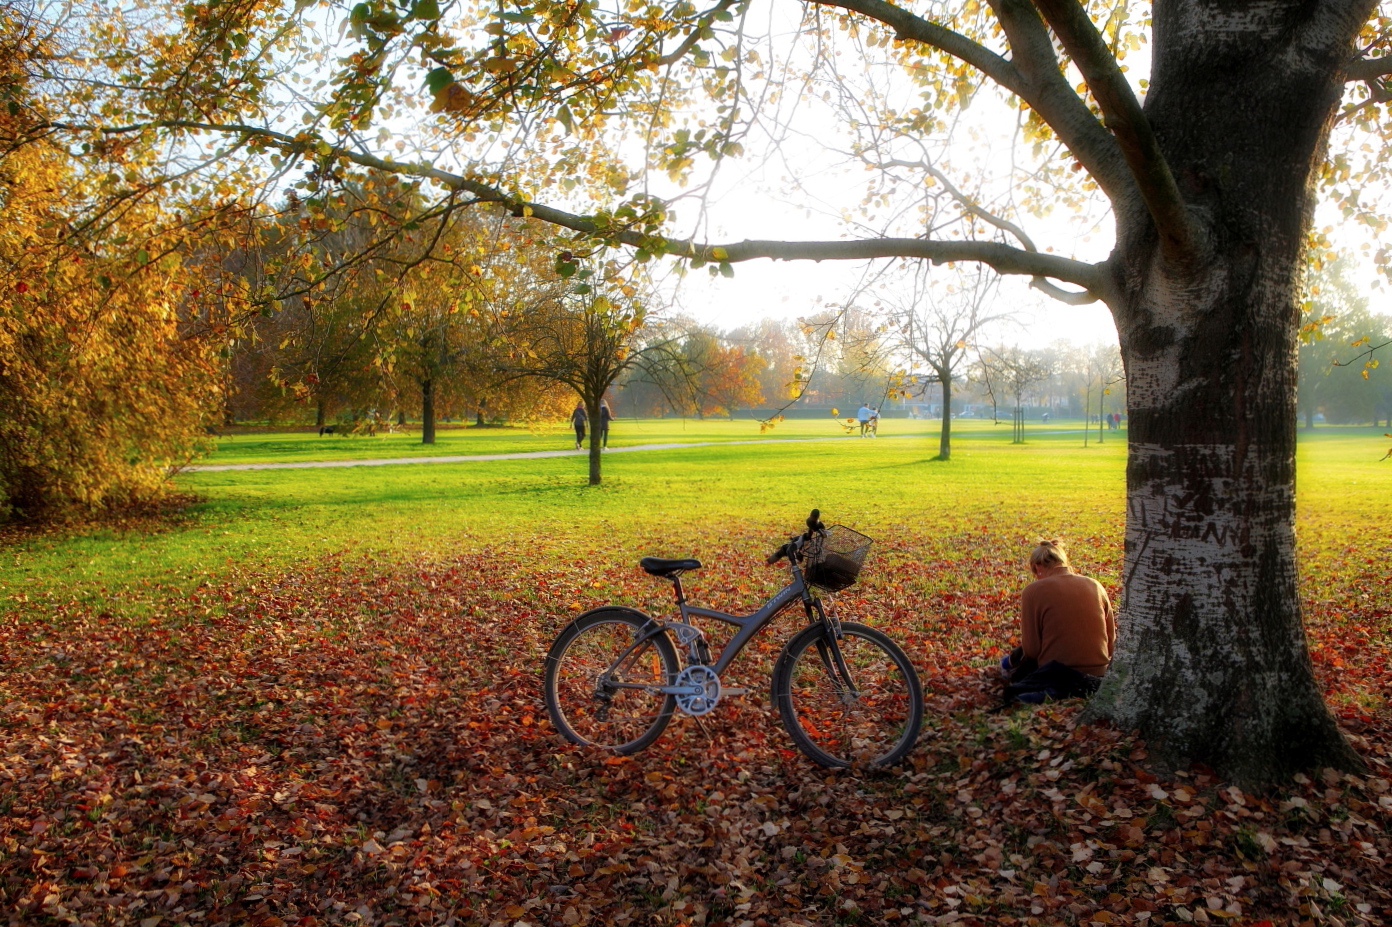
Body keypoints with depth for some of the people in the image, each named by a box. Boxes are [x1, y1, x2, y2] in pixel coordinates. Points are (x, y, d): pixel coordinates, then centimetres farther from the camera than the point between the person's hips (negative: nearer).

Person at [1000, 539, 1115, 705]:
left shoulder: (1033, 590, -9)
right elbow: (1111, 639, 10)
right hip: (1098, 675, 5)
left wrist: (1014, 659, 13)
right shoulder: (1095, 586, 4)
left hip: (1057, 672, -5)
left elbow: (1031, 649, -10)